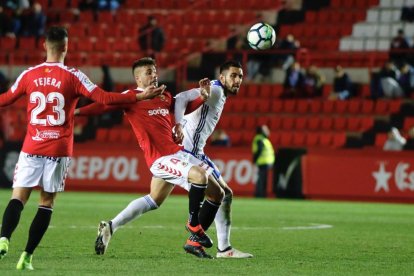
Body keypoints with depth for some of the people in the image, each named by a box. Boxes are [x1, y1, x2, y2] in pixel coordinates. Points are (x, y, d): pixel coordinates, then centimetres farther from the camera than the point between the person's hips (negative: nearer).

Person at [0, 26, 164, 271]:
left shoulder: (29, 75, 3)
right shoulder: (73, 76, -5)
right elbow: (104, 98, -10)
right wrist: (141, 97, -3)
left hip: (32, 148, 1)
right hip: (59, 150, -1)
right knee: (47, 203, 7)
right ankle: (27, 256, -1)